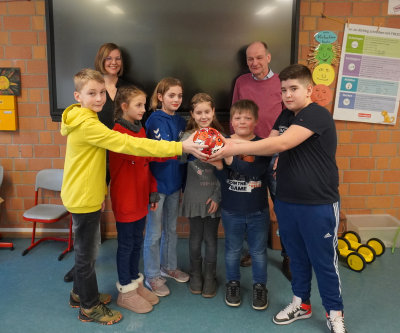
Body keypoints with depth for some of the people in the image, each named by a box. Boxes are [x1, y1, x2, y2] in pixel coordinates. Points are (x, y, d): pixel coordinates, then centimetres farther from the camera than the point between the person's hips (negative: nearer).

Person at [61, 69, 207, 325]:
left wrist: (101, 191, 16)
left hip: (88, 196, 10)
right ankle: (90, 307, 25)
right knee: (87, 254, 6)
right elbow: (129, 144, -33)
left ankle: (80, 293, 42)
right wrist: (180, 147, -35)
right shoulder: (87, 125, -25)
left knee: (87, 250, 22)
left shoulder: (85, 120, 7)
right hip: (83, 199, -9)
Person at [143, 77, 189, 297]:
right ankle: (151, 276, 20)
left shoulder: (180, 121, 8)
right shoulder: (155, 120, -11)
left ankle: (168, 267, 37)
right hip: (157, 182, -7)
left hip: (174, 182, 7)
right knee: (154, 232, 4)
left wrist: (184, 182, 12)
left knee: (171, 228, 19)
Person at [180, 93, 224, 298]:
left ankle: (210, 277, 28)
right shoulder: (187, 137, -1)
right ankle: (196, 275, 32)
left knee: (211, 238, 10)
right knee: (195, 238, 12)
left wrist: (217, 196, -7)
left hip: (214, 196, 0)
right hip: (194, 195, 0)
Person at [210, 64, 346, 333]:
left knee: (324, 261, 8)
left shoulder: (318, 115, -18)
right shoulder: (285, 116, 10)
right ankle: (301, 304, 38)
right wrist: (232, 150, -16)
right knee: (297, 256, 19)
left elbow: (281, 144, -30)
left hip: (319, 205, -7)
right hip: (286, 202, 7)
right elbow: (269, 144, 1)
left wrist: (236, 148, -30)